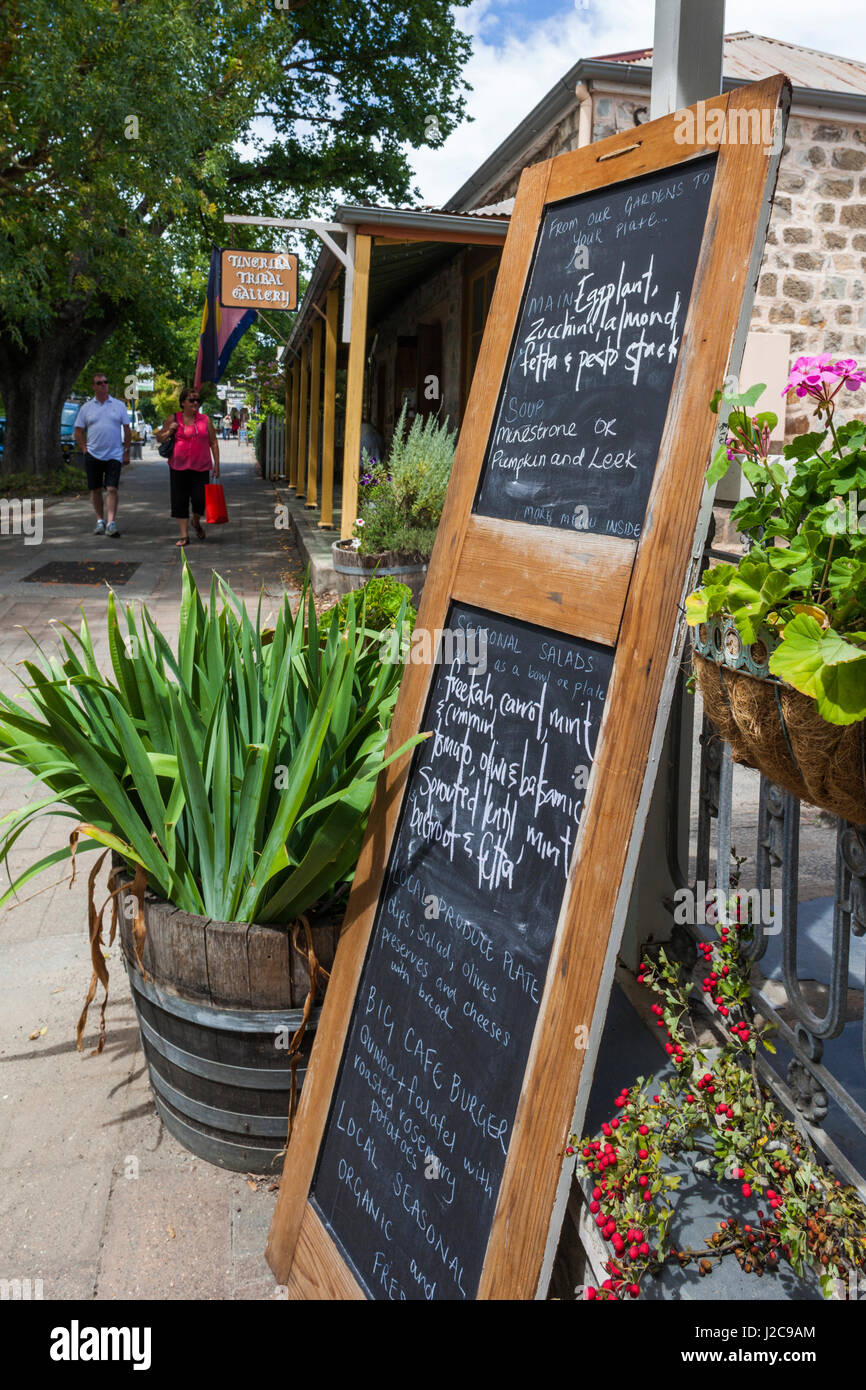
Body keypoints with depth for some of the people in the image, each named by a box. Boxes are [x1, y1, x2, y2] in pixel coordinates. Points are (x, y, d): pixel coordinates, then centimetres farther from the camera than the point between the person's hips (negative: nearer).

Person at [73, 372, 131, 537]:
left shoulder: (119, 406, 7)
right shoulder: (86, 407, 7)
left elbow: (127, 430, 10)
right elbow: (78, 432, 10)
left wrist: (126, 451, 4)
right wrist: (85, 450, 0)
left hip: (114, 455, -1)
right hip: (93, 455, 2)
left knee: (112, 489, -11)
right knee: (95, 490, 7)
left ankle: (111, 523, -15)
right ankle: (100, 520, 20)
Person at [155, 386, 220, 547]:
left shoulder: (205, 420, 6)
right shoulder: (173, 419, 5)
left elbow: (213, 442, 9)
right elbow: (159, 438, 12)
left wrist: (216, 464, 4)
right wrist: (169, 431, -9)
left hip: (200, 467, 0)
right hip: (179, 467, 0)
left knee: (199, 499, -5)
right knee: (180, 501, 1)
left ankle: (196, 522, 28)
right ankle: (184, 535, 10)